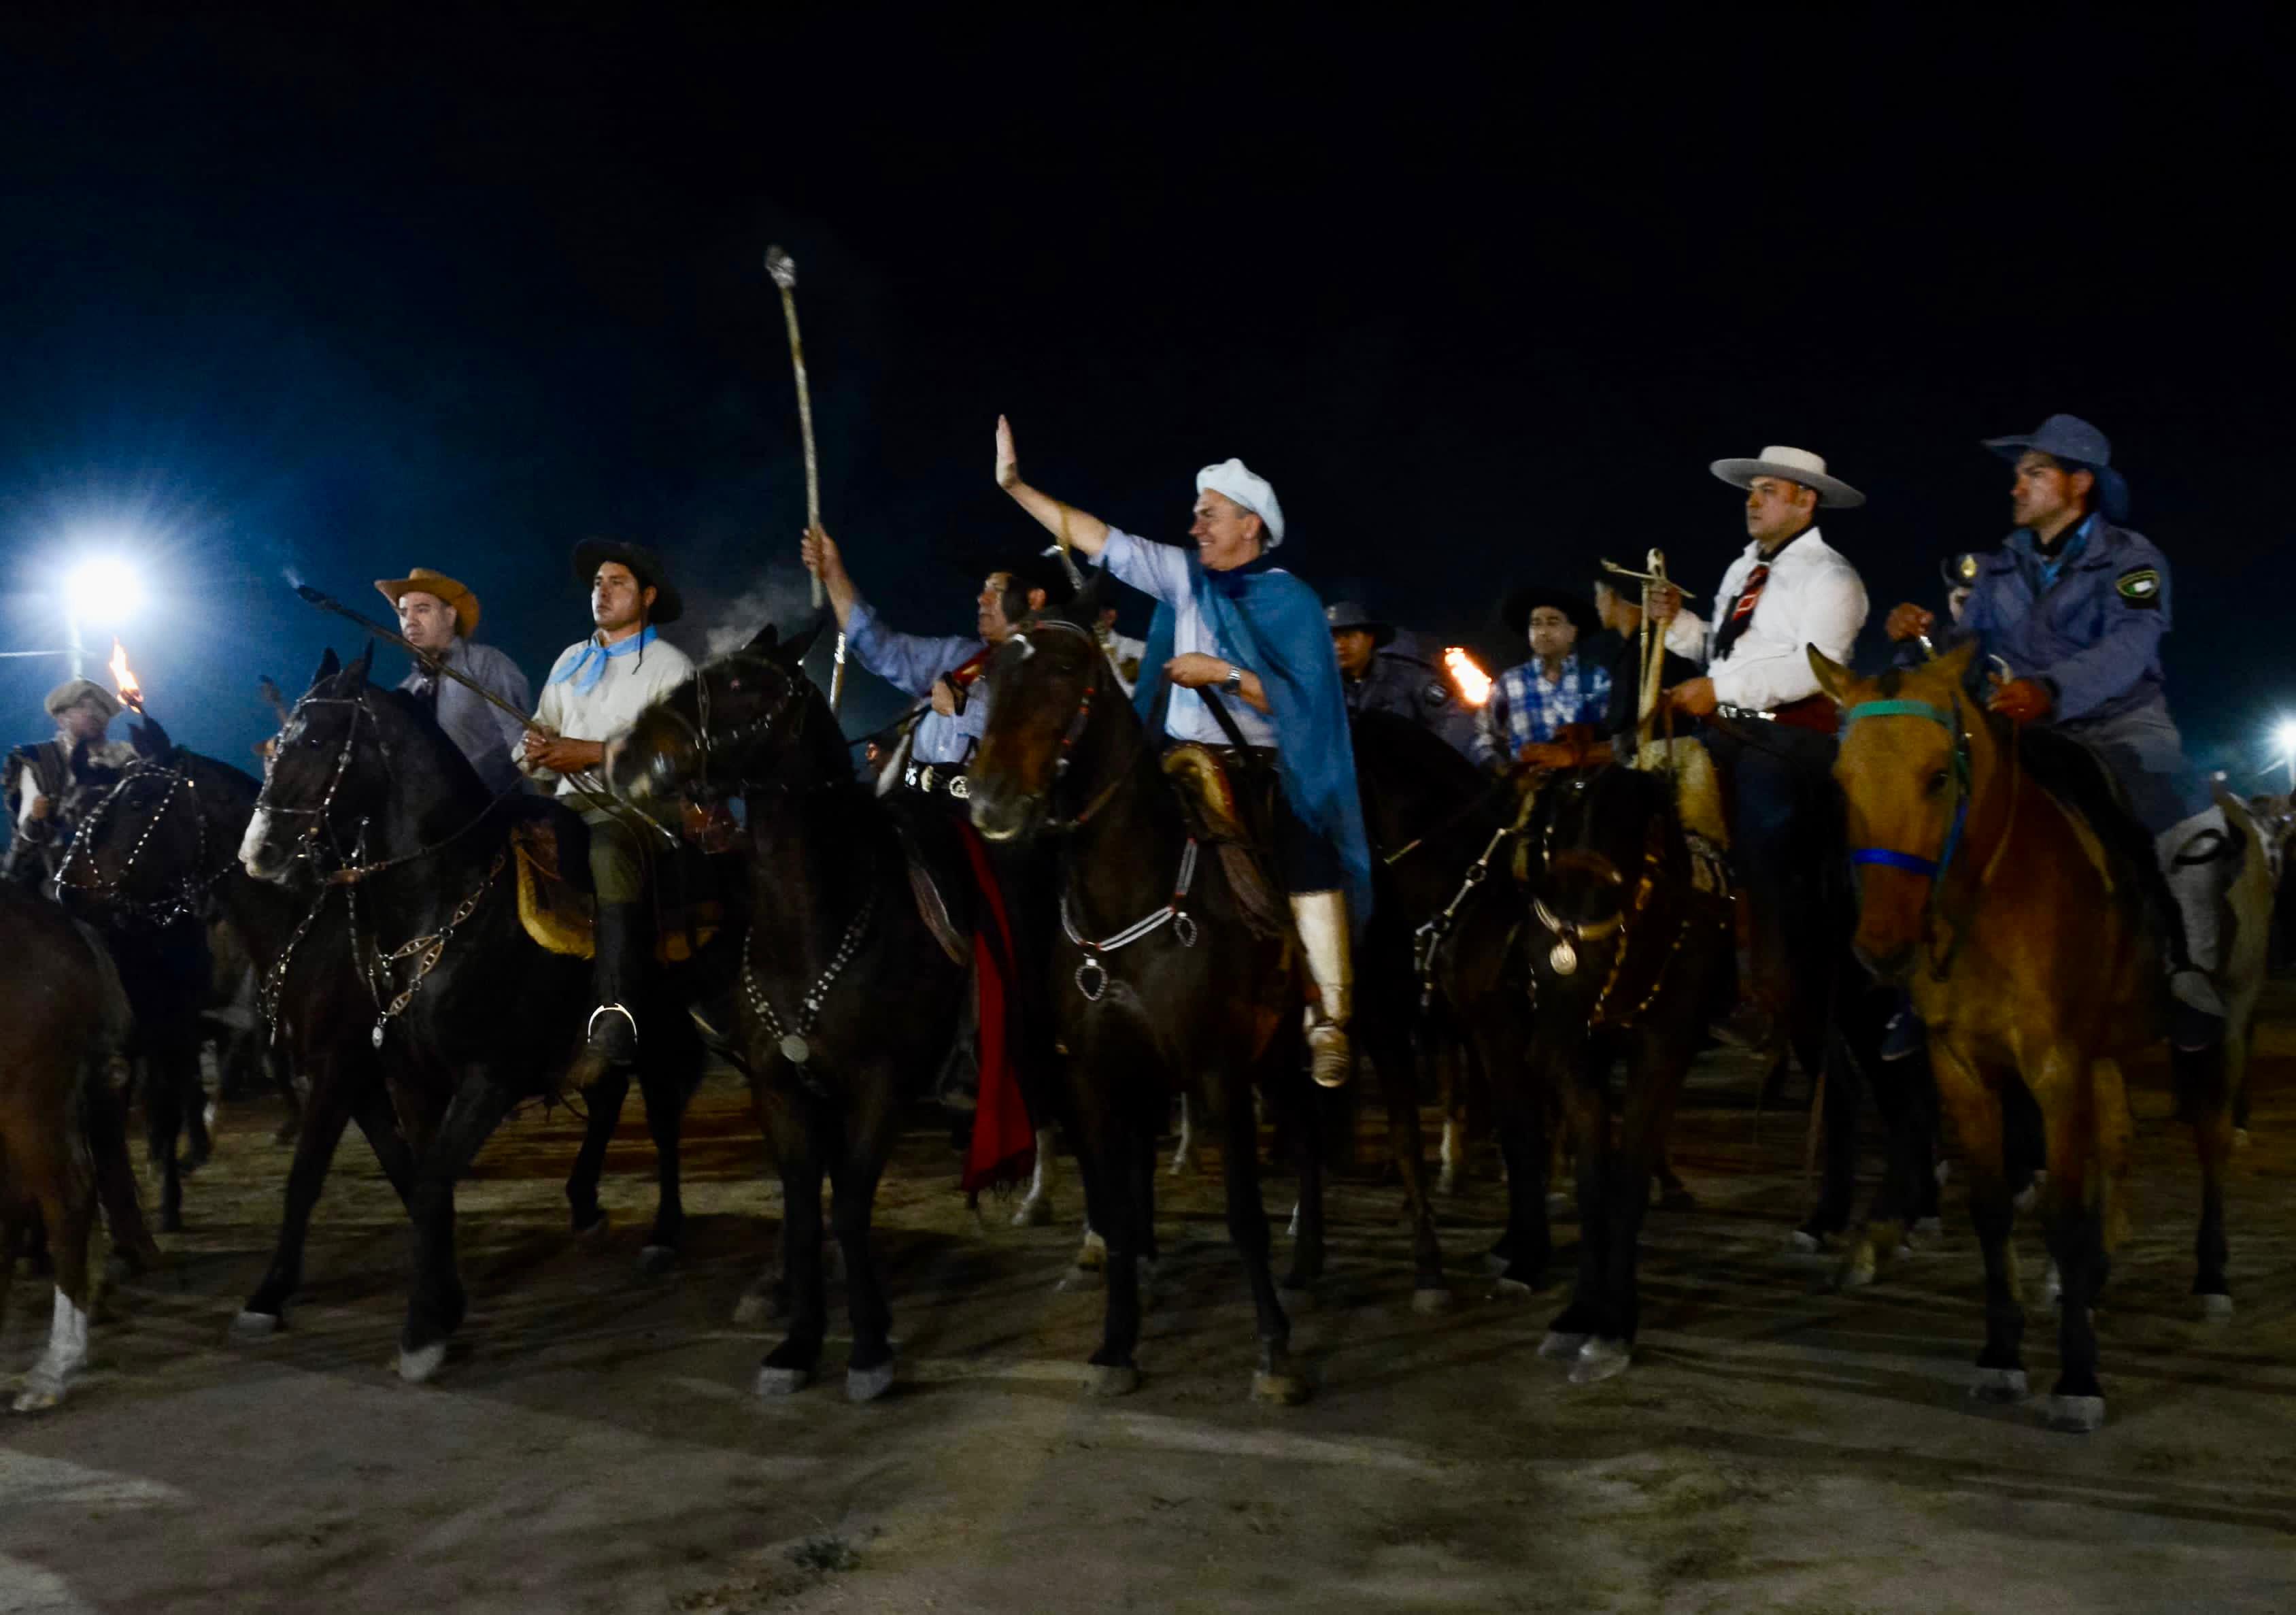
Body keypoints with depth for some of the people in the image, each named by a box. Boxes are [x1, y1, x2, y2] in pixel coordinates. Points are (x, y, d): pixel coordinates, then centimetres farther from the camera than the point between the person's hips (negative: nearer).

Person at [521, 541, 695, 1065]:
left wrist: (594, 754, -18)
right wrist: (535, 750, -8)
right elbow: (540, 734, 17)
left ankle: (617, 1012, -41)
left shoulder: (670, 666, 2)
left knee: (609, 853, -37)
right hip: (573, 804, 6)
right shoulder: (571, 660, 21)